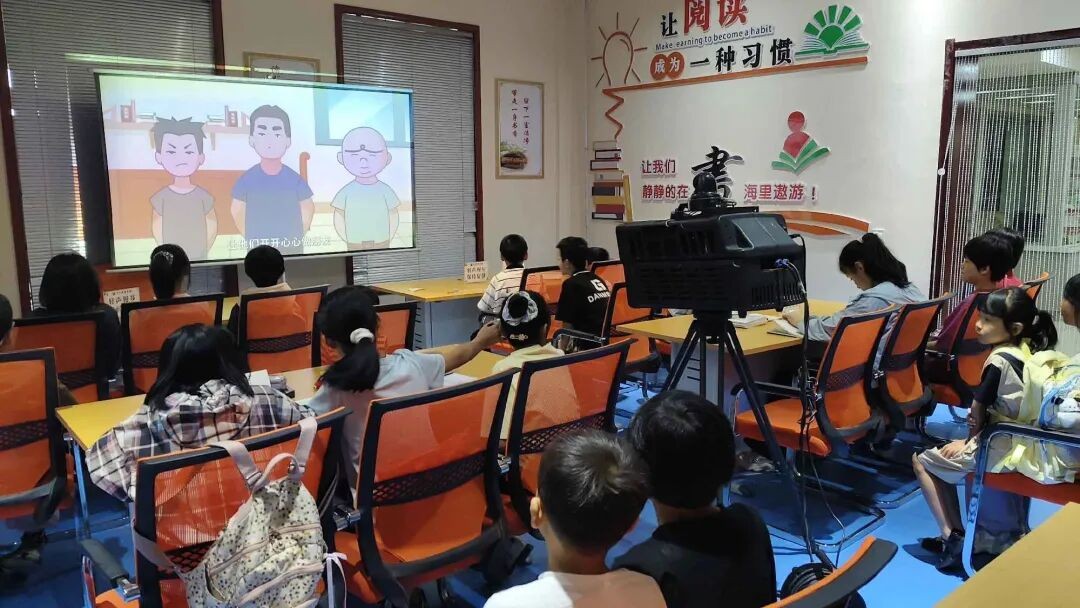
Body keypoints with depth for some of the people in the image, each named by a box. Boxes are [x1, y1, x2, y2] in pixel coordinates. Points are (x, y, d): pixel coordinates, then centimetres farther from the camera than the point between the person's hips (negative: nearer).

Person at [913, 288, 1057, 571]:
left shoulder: (999, 360, -20)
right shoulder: (1032, 352, 3)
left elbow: (978, 409, -8)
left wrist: (970, 439, 8)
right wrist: (979, 426, 2)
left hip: (999, 452, -8)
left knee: (922, 461, 9)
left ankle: (953, 536, 5)